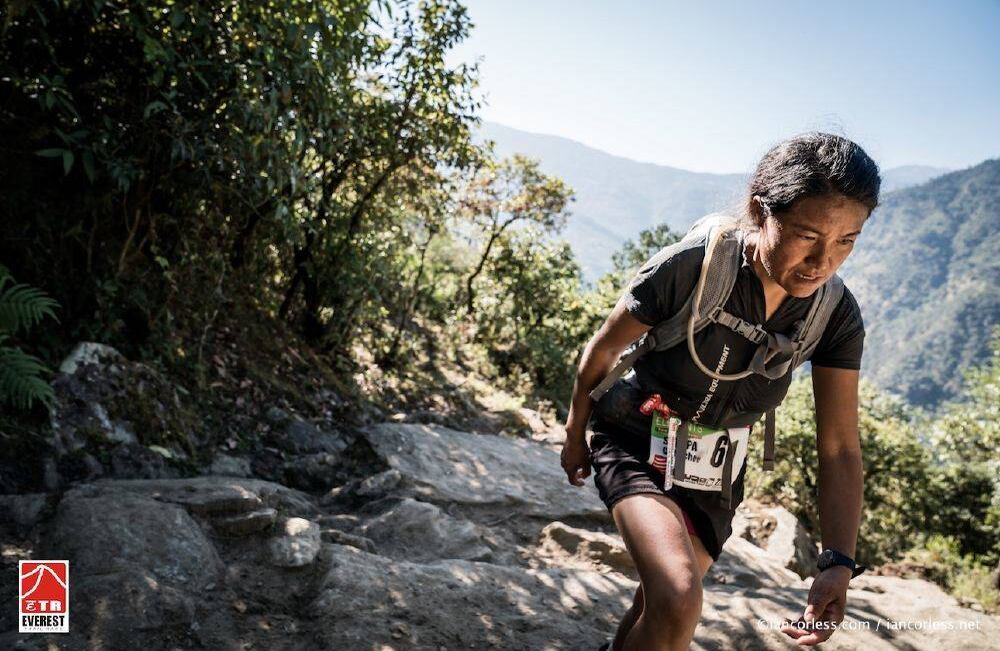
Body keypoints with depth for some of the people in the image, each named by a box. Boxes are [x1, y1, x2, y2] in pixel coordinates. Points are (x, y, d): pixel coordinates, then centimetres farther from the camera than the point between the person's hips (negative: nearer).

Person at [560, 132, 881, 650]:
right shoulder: (684, 269, -28)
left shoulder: (835, 315, -15)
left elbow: (840, 449, -11)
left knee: (657, 609, 15)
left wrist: (839, 563, -23)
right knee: (678, 600, -26)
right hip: (635, 441, -4)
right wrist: (575, 433, 3)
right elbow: (603, 349, -11)